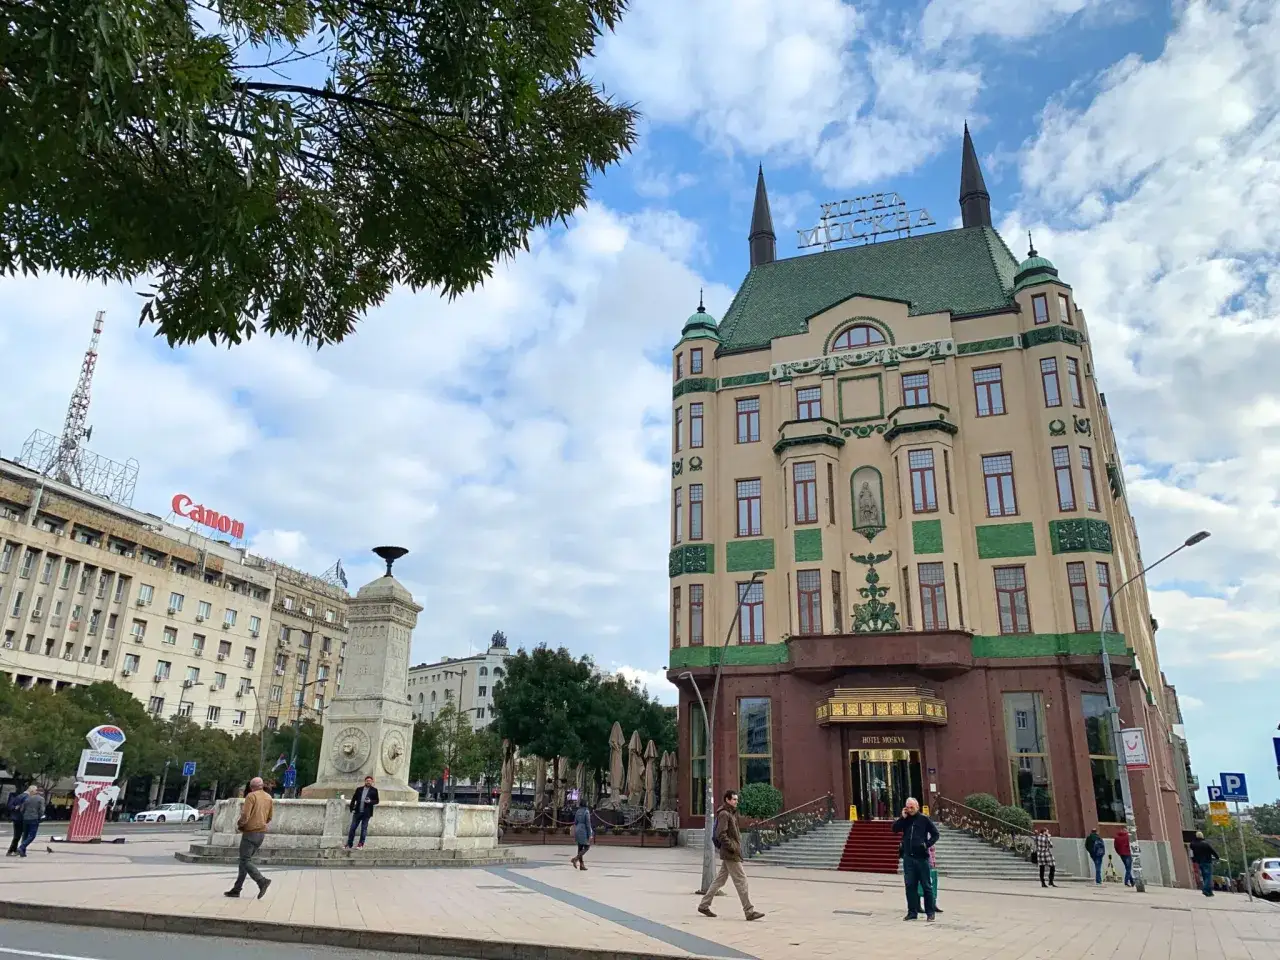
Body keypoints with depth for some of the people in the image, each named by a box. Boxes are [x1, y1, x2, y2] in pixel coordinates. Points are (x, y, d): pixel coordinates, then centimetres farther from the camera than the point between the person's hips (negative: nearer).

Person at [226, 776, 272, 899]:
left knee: (245, 861, -5)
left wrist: (239, 824, 1)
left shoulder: (251, 796, -10)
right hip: (262, 833, 7)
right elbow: (269, 818, 14)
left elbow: (245, 816, -18)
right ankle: (237, 889, 16)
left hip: (250, 832, -7)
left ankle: (262, 881, -19)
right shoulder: (269, 797, 11)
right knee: (245, 860, 14)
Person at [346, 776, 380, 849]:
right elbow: (353, 799, 12)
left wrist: (370, 801, -16)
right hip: (357, 812, 2)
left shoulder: (374, 790, 4)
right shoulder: (359, 789, 11)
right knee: (352, 828, 2)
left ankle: (361, 845, 5)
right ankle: (349, 845, 9)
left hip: (366, 813, -2)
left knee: (364, 829, -1)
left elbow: (376, 801, 3)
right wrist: (352, 809, 2)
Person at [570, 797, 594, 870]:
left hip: (578, 830, 7)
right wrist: (590, 835, -14)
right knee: (587, 847, 1)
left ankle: (581, 865, 8)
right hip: (584, 831, -7)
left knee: (580, 848, 9)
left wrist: (575, 834, 18)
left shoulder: (578, 811, 7)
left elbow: (575, 823, 11)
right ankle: (575, 859, -14)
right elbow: (588, 824, -16)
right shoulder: (586, 811, -14)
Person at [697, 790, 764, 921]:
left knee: (720, 879, 13)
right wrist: (732, 847, -20)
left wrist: (737, 846, 13)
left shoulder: (731, 813, 17)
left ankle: (704, 905, 19)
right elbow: (721, 834, -21)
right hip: (730, 854, -10)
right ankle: (749, 911, -3)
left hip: (729, 854, 10)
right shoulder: (724, 814, -14)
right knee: (741, 880, -7)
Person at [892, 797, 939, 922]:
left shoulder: (924, 819, -2)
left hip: (922, 857, -4)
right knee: (910, 885, 6)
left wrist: (927, 844, -12)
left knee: (926, 885, 3)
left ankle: (930, 912, 12)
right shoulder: (905, 819, 8)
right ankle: (912, 911, 13)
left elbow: (935, 834, 0)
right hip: (908, 857, 4)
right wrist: (902, 817, -8)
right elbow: (895, 829, 0)